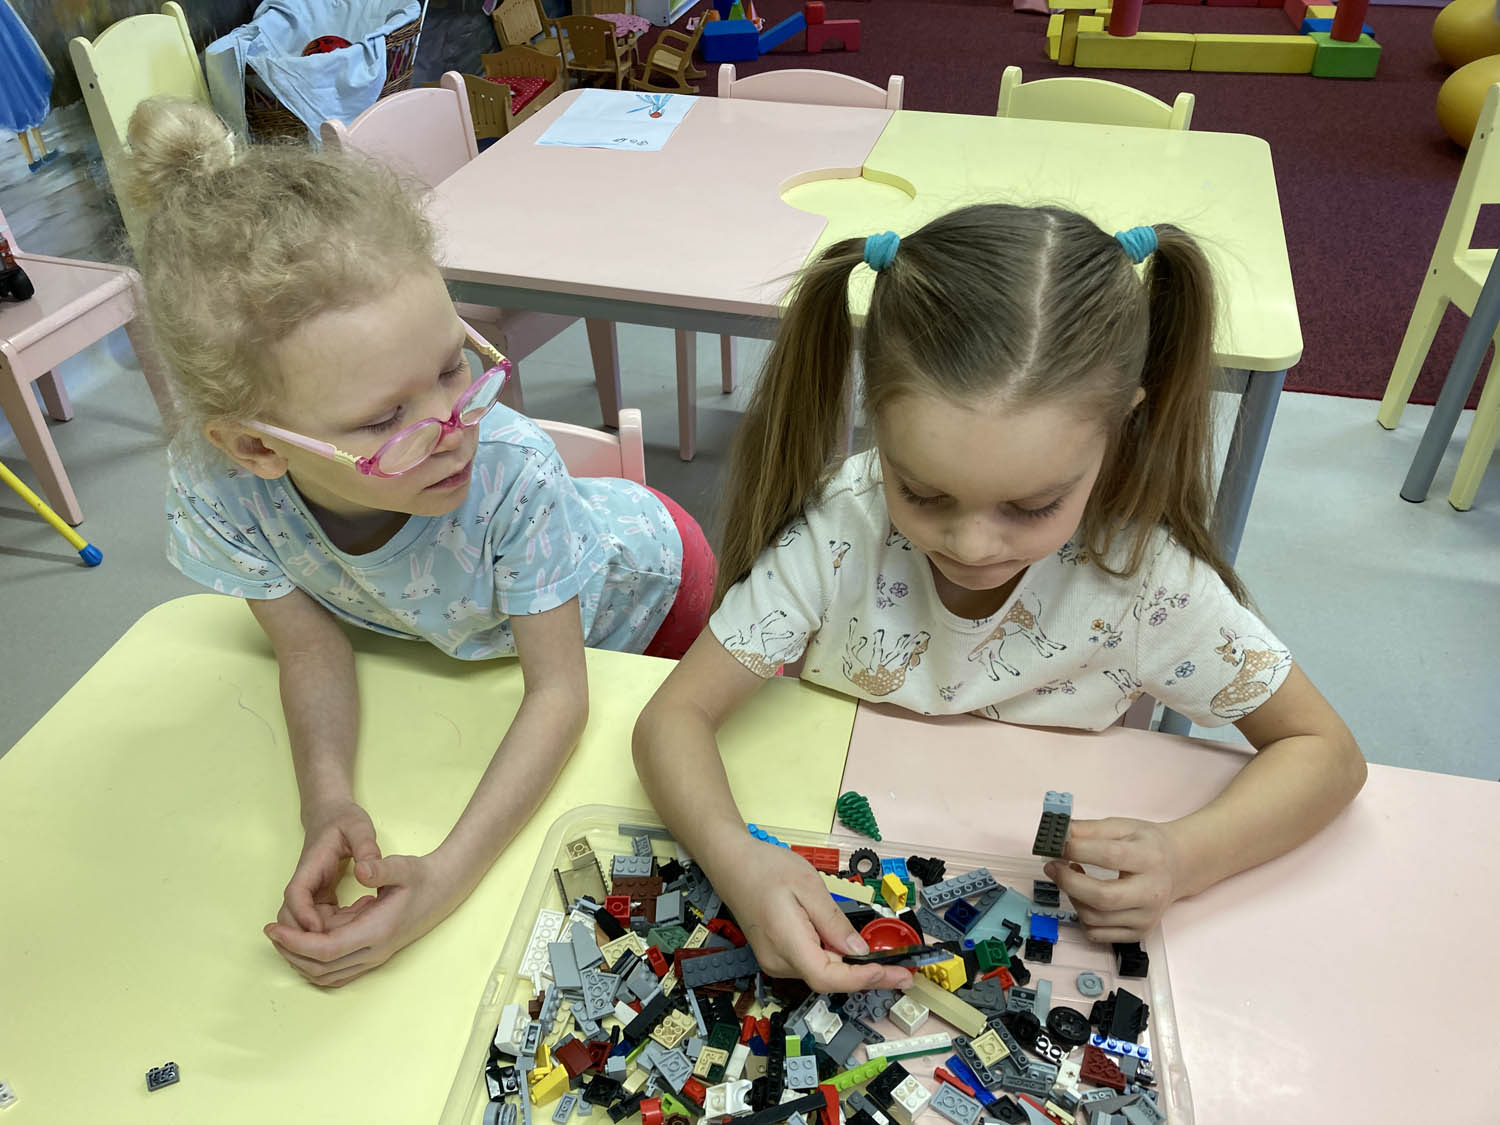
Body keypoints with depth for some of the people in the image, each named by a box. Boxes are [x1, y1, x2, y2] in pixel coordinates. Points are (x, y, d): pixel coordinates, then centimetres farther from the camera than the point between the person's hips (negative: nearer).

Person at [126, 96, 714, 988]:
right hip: (478, 634, 3)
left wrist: (444, 881, -46)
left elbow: (559, 690, -35)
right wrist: (328, 798, -39)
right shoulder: (213, 490, -36)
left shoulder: (511, 470, -45)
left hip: (631, 593, -2)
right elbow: (313, 649, -20)